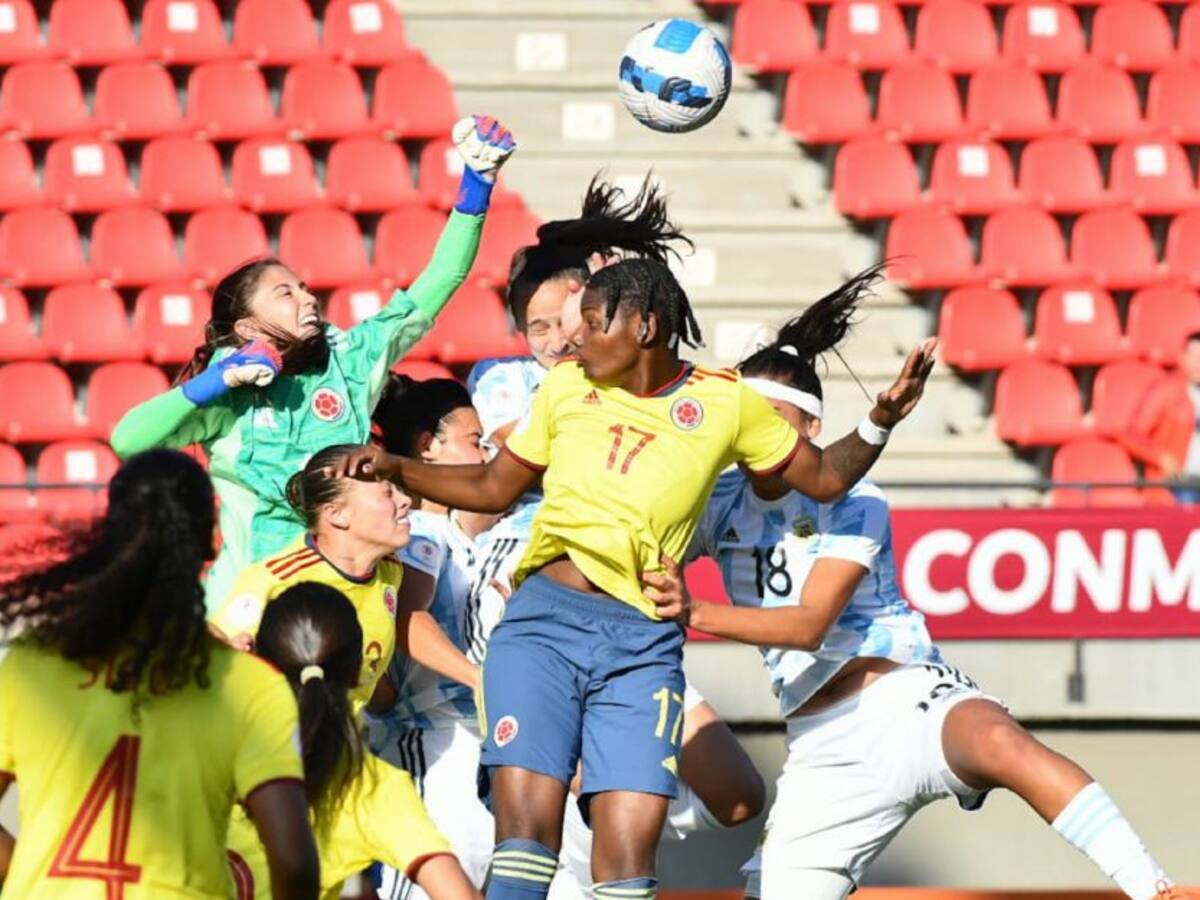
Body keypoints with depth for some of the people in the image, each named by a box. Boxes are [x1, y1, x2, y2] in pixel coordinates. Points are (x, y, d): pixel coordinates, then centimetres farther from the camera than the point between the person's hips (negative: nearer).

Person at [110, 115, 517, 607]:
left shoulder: (351, 358, 8)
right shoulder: (224, 393, 1)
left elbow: (435, 287, 9)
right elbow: (127, 439, -10)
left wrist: (476, 189, 2)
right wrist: (212, 384, -13)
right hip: (253, 584, -2)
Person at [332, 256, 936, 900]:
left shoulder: (725, 401, 6)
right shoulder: (565, 386, 11)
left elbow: (823, 477, 15)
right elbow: (493, 488, 22)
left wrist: (880, 421, -1)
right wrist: (396, 469, 11)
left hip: (642, 646, -1)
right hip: (541, 621, 1)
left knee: (630, 845, -9)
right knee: (525, 830, -12)